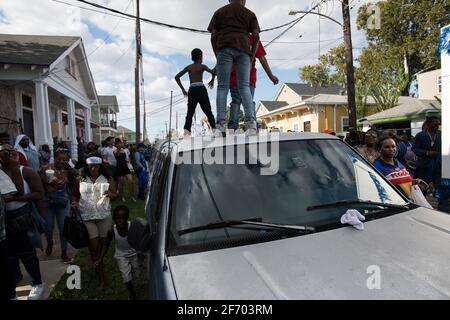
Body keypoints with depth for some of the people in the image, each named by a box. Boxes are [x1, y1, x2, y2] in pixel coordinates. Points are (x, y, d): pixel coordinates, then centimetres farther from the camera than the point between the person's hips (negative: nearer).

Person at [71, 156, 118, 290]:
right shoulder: (80, 180, 3)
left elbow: (115, 195, 4)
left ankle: (98, 266, 33)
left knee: (103, 244, 6)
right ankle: (101, 277, 9)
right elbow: (75, 195, 13)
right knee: (94, 246, -2)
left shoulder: (107, 179, 2)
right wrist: (75, 202, -8)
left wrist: (110, 194, -18)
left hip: (104, 216, 1)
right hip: (87, 217, 0)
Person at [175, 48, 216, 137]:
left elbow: (176, 77, 16)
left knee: (190, 113, -6)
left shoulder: (188, 67, 19)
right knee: (208, 112, 3)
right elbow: (213, 72, -7)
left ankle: (186, 130, -27)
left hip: (191, 90, 3)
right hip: (201, 89, -3)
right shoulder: (202, 66, 8)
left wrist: (183, 89, 18)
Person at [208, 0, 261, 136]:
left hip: (224, 47, 0)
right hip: (243, 48, 1)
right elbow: (256, 36, 9)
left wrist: (217, 55, 14)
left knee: (222, 87, -6)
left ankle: (221, 124, -20)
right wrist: (252, 56, 11)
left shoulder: (219, 12, 22)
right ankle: (251, 122, -21)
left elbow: (213, 36, 11)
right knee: (244, 86, -4)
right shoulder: (250, 13, 22)